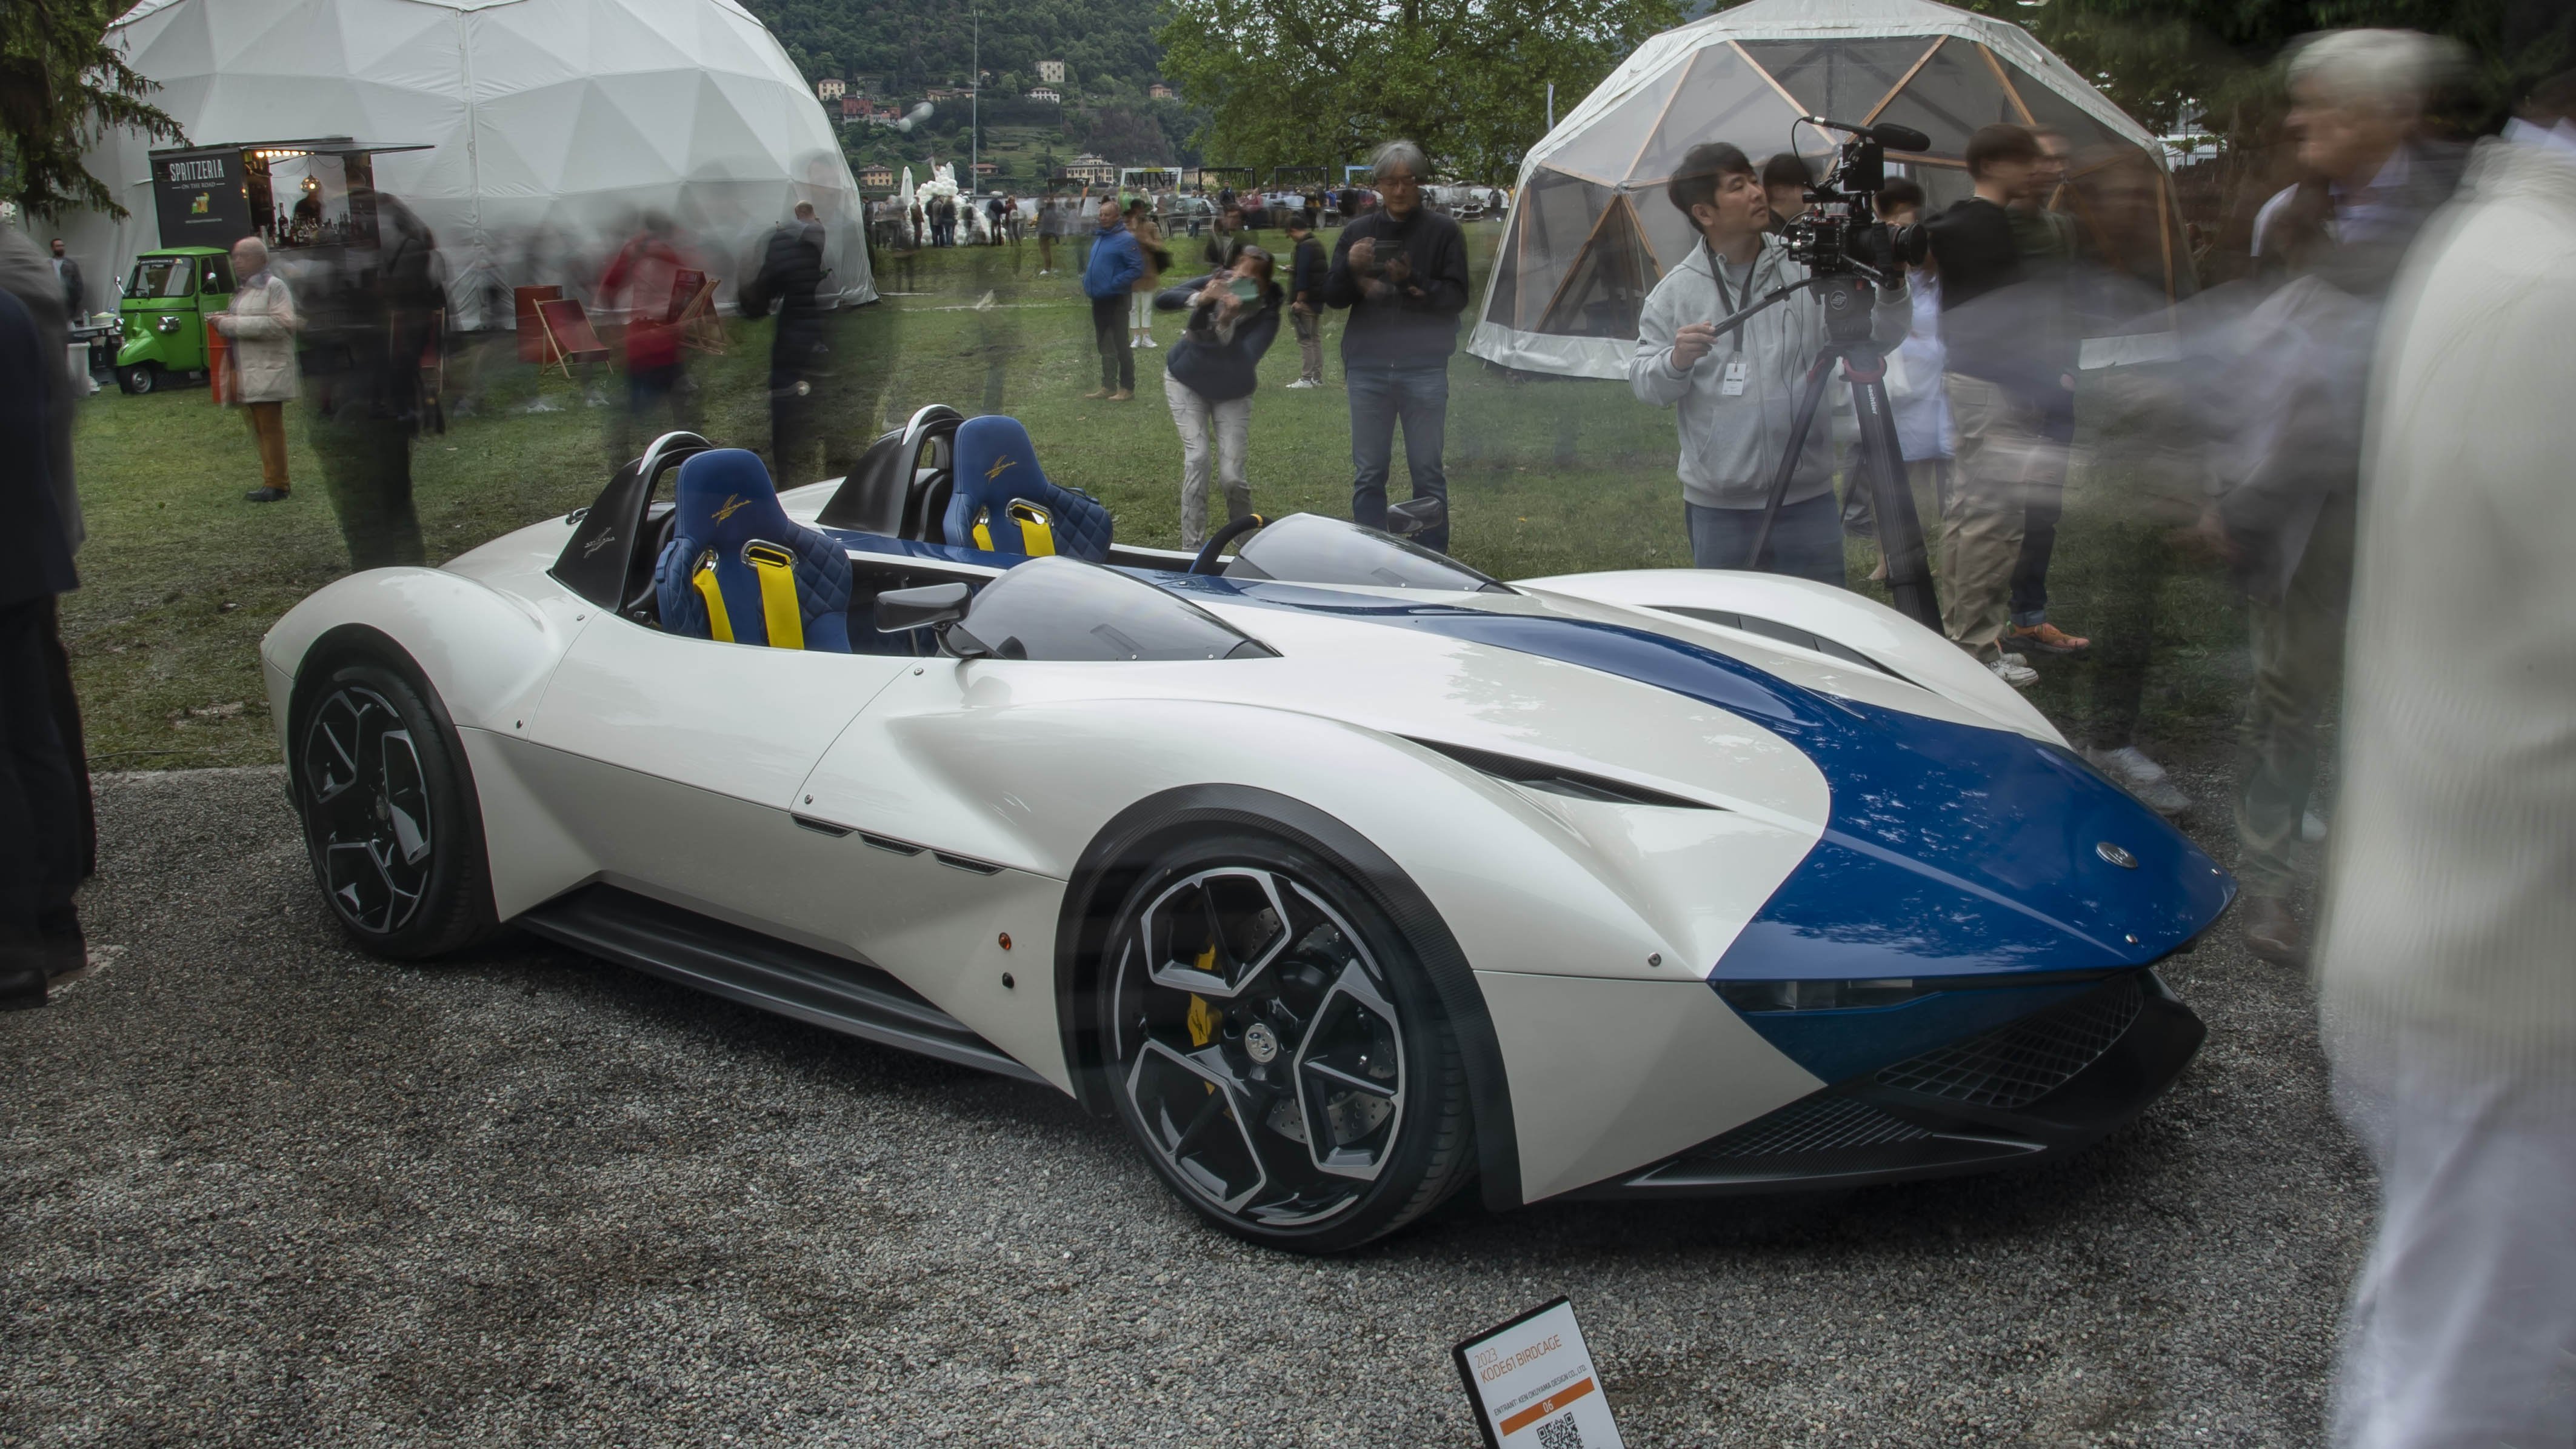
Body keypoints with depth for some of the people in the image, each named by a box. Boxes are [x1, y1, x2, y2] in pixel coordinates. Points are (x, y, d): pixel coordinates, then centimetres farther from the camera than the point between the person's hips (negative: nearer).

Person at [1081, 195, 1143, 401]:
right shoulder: (1098, 239, 13)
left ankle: (1127, 389, 3)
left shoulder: (1125, 240, -13)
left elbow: (1137, 268, -19)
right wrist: (1087, 281, 10)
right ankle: (1108, 387, 22)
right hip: (1098, 300, 9)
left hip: (1116, 301, -9)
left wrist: (1113, 284, -22)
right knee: (1105, 346, 14)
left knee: (1121, 346, -3)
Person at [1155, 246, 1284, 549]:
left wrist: (1227, 324, -51)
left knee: (1231, 474, -9)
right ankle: (1192, 549, -6)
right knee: (1197, 456, -14)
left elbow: (1245, 361, -38)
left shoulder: (1266, 315, -25)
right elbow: (1162, 300, -30)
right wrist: (1199, 299, -47)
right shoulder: (1216, 284, -22)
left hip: (1231, 392, 0)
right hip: (1186, 381, 0)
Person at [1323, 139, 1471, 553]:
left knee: (1427, 472, 2)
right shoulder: (1357, 232, 12)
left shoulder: (1442, 232, 3)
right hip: (1367, 367, 3)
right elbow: (1332, 298, 10)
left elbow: (1457, 297, -3)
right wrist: (1350, 268, -11)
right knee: (1368, 473, 5)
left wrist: (1413, 280, -19)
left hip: (1424, 367, -2)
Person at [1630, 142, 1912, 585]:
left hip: (1809, 497, 1)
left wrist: (1892, 290, -16)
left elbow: (1876, 338, 2)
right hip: (1718, 506, 0)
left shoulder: (1808, 267, 2)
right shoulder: (1675, 290, 2)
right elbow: (1642, 381, 0)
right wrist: (1676, 361, -20)